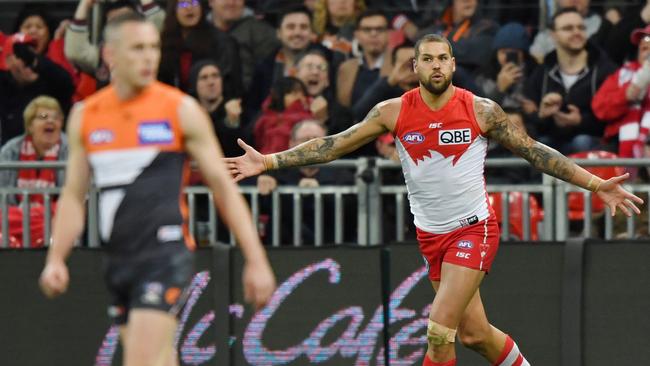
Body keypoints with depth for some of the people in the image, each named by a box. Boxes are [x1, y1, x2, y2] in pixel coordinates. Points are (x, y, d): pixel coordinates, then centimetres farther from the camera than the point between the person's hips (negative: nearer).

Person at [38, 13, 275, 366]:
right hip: (118, 258, 5)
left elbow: (223, 186, 0)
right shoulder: (85, 116, 9)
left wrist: (256, 260, -4)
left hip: (165, 254, -5)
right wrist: (55, 259, 3)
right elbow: (73, 196, 15)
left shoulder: (181, 110, -2)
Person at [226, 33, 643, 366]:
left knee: (440, 330, -16)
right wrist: (268, 161, -7)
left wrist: (597, 185, -6)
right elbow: (335, 145, -1)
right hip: (431, 234, 3)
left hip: (475, 228, -3)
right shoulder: (394, 112, -4)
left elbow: (535, 152, -2)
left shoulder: (482, 110, -9)